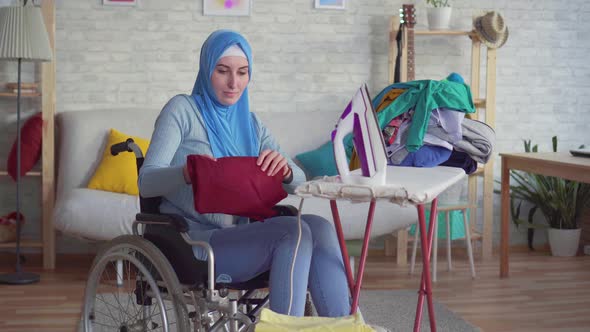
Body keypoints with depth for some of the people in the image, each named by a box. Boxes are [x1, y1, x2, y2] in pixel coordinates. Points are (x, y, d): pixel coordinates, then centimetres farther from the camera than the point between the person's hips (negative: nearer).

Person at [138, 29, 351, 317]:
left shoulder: (250, 123, 17)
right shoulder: (183, 109, 0)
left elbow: (298, 181, 8)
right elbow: (146, 182, -10)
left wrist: (285, 170, -17)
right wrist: (187, 173, -32)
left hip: (236, 237, 6)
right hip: (191, 242, -6)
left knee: (319, 227, -22)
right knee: (294, 232, -28)